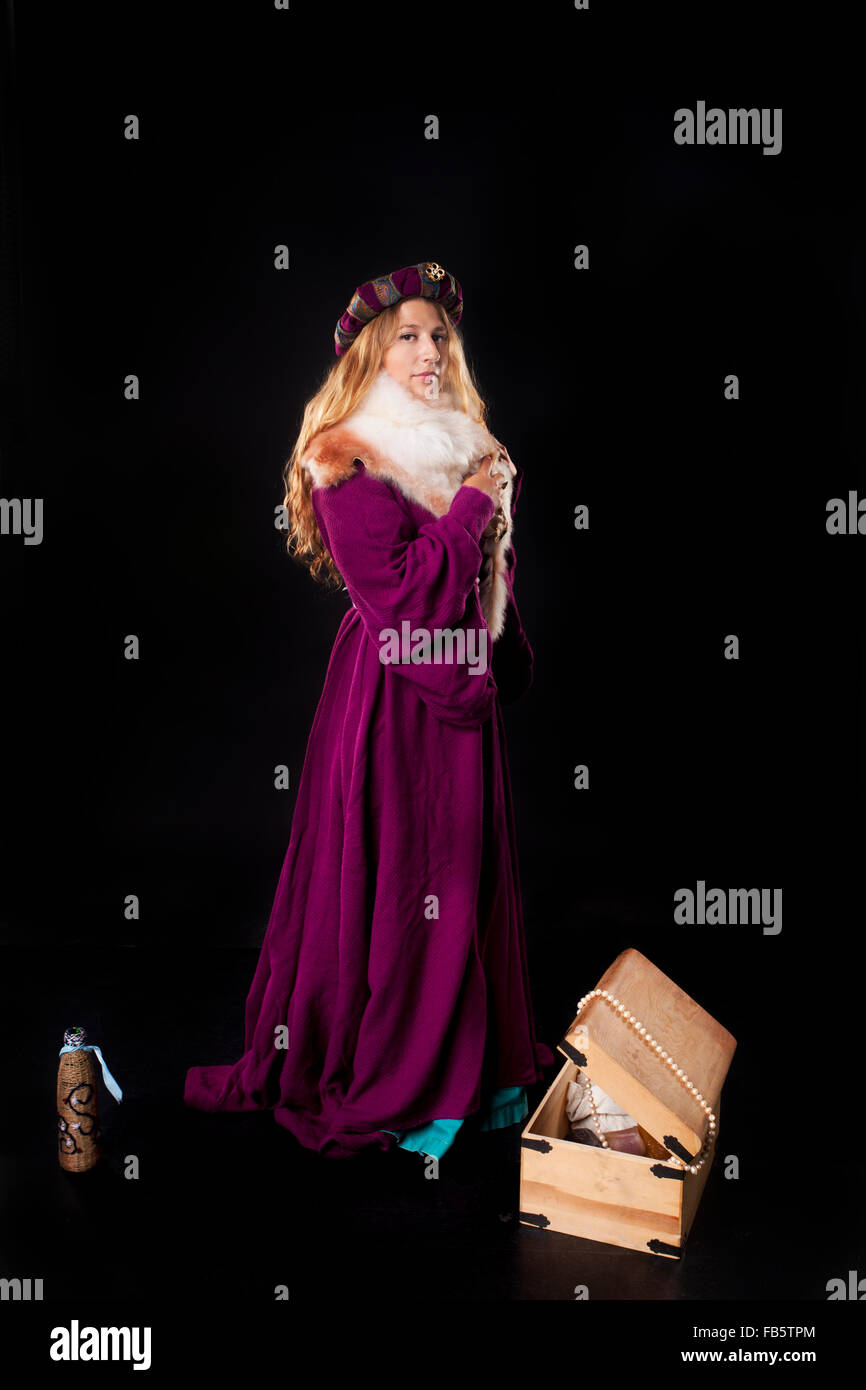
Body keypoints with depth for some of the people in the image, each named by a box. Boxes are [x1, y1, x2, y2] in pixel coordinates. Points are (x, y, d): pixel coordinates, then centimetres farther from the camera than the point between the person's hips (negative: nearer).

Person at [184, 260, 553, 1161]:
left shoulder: (462, 449, 14)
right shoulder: (346, 459, -9)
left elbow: (498, 573, 20)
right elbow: (399, 589, -19)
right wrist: (473, 504, -13)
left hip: (461, 695, 7)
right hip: (388, 698, -7)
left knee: (465, 875, 13)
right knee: (388, 884, 1)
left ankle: (472, 1066, 28)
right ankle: (380, 1085, 19)